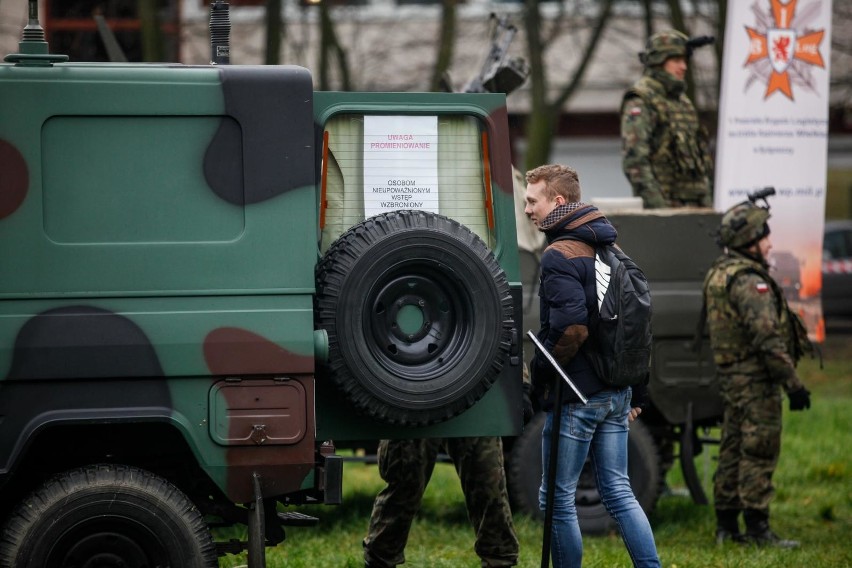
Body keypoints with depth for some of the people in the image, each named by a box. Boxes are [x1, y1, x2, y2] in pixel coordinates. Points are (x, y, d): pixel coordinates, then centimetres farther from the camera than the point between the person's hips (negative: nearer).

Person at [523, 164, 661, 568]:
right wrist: (637, 393, 20)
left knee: (557, 499, 2)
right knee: (618, 492, 11)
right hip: (617, 393, 8)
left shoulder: (560, 255, -13)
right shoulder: (611, 250, 14)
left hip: (575, 395, -8)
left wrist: (537, 377, -12)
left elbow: (569, 329, -25)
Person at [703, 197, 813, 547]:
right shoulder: (748, 280, -18)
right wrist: (792, 383, -22)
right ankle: (757, 528, -5)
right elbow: (768, 337, -24)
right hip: (755, 377, -10)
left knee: (733, 451, 13)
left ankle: (726, 526, 17)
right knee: (759, 453, -6)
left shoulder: (718, 273, 13)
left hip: (728, 372, 10)